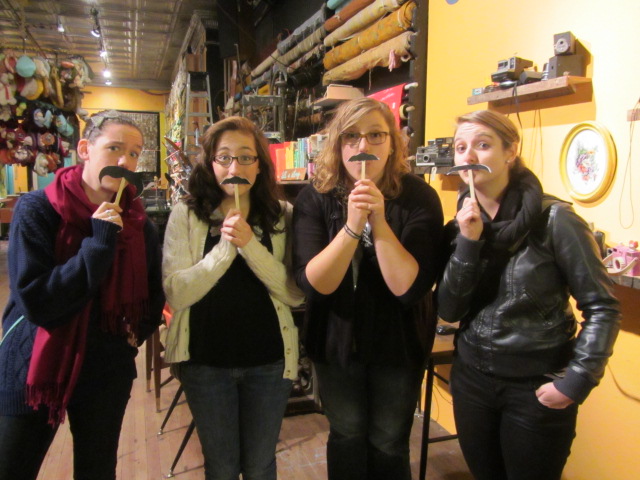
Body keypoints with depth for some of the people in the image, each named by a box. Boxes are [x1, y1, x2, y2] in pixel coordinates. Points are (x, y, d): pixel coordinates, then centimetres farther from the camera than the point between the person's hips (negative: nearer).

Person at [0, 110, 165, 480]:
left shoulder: (138, 223, -1)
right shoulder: (37, 210, -12)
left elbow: (153, 295, 13)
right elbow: (34, 300, -21)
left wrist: (135, 334, -3)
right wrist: (99, 244, -23)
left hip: (107, 375, 3)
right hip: (34, 370, -2)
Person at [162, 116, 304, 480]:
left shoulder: (283, 216, -4)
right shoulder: (186, 216, -5)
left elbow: (297, 295, -12)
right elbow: (176, 294, -13)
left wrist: (250, 245, -23)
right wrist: (224, 247, -24)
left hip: (269, 360, 1)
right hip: (205, 361, 0)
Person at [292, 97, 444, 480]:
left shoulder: (419, 197, -15)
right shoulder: (315, 198, -12)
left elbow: (409, 287, -23)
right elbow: (313, 282, -21)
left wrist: (380, 222, -33)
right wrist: (352, 226, -34)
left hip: (399, 343, -1)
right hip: (336, 340, 2)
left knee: (388, 445, 16)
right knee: (346, 437, 20)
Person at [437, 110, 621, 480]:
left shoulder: (554, 219, -13)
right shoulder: (460, 225, 0)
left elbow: (603, 307, -9)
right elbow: (448, 311, -6)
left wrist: (577, 381, -15)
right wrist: (468, 243, -16)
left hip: (538, 386, -4)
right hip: (472, 379, 4)